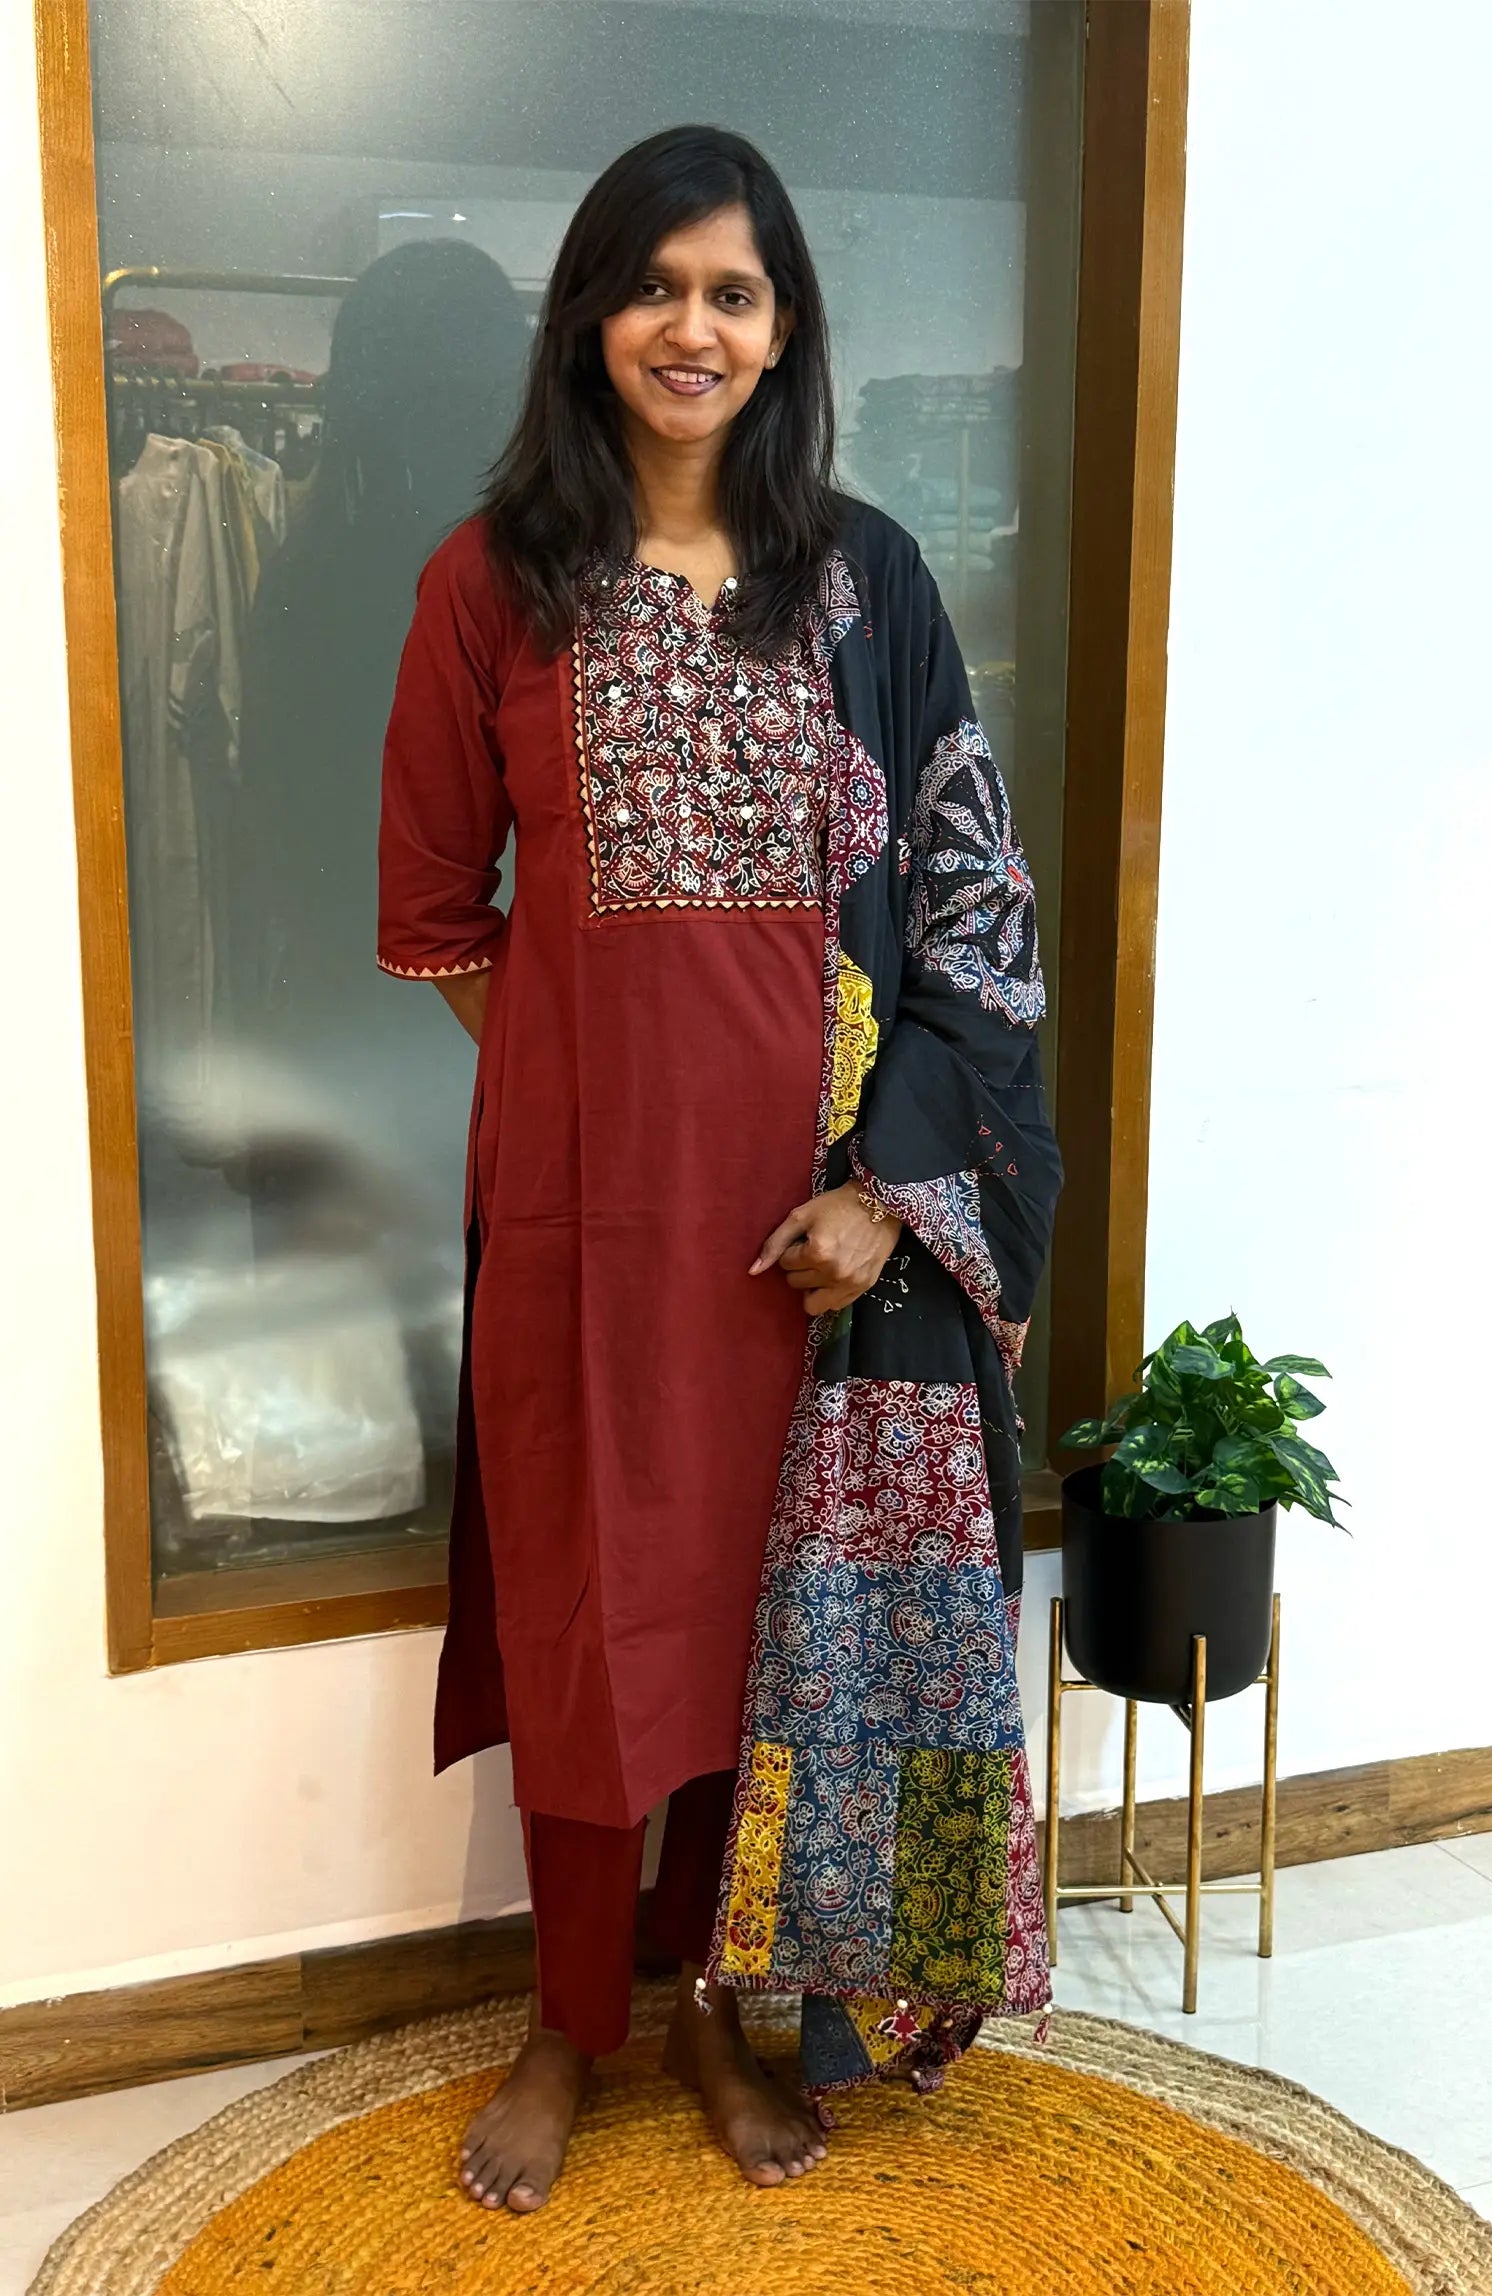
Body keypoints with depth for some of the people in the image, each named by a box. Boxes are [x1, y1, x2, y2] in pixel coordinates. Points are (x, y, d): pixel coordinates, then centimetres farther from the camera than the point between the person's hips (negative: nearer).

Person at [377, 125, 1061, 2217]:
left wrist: (886, 1177, -7)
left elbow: (966, 905, 1)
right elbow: (435, 907, 5)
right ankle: (572, 2019, 31)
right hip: (585, 1175, -1)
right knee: (589, 1590, 9)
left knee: (781, 1589, 11)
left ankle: (724, 2002, 34)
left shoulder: (863, 580, 2)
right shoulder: (495, 578, -1)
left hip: (819, 1179, 2)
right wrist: (593, 1071, 0)